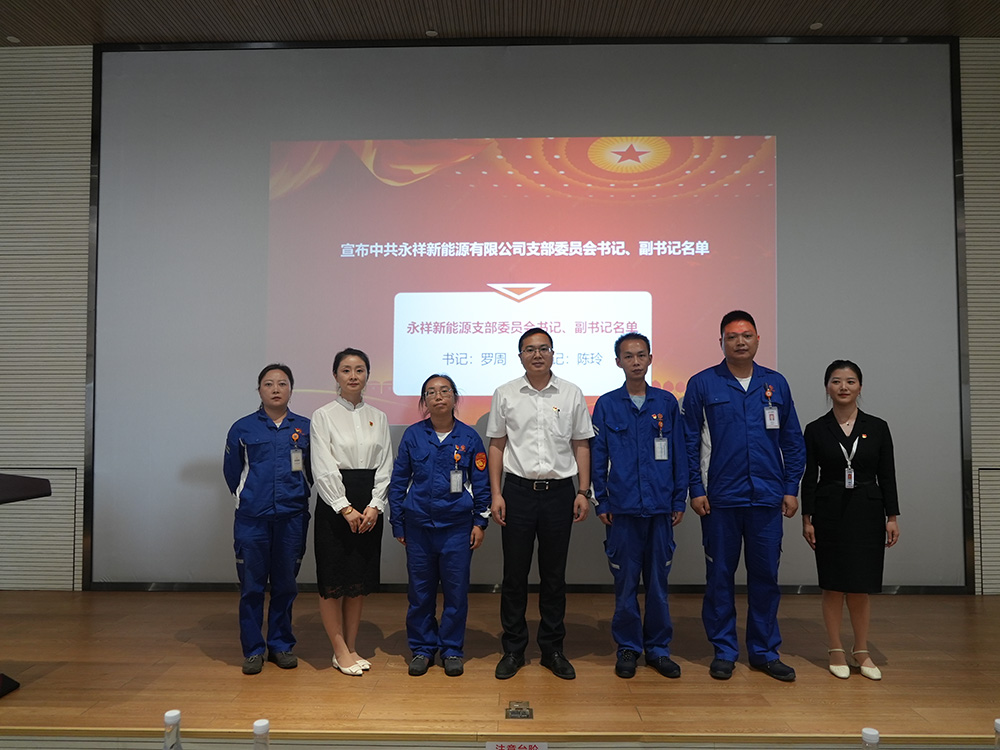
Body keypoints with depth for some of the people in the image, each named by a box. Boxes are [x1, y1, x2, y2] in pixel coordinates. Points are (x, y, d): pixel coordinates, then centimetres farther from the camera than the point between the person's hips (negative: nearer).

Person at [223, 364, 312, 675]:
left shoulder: (305, 428, 3)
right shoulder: (242, 428, 3)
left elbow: (313, 470, 13)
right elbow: (231, 471, 13)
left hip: (292, 518, 1)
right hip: (252, 518, -1)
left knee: (285, 584, 9)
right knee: (251, 586, 3)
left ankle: (281, 645, 22)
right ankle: (253, 650, 15)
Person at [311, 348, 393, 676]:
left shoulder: (378, 417, 9)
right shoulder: (323, 415, -2)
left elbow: (384, 466, 5)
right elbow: (323, 468, -8)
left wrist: (374, 506, -7)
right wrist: (345, 508, -14)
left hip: (369, 506, 4)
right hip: (334, 503, -3)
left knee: (360, 579, 10)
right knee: (333, 580, 0)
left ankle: (351, 648, 22)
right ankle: (340, 651, 15)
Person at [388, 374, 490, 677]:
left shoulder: (469, 437, 1)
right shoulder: (413, 435, 1)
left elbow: (481, 482, 6)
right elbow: (398, 481, 6)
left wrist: (480, 521, 2)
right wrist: (398, 524, 5)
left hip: (457, 526, 0)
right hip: (418, 525, 1)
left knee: (456, 589, 5)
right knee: (420, 590, 8)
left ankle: (452, 650, 22)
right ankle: (422, 648, 25)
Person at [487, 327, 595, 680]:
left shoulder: (571, 394, 3)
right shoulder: (505, 394, 3)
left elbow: (581, 445, 6)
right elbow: (496, 445, 5)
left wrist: (584, 492, -1)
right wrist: (496, 494, -2)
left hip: (559, 491, 1)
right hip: (518, 490, 0)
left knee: (554, 574, 10)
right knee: (514, 573, 6)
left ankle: (553, 649, 23)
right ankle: (513, 650, 20)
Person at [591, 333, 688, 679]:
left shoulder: (667, 402, 6)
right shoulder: (606, 405, 3)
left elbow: (678, 454, 9)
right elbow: (597, 457, 4)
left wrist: (679, 500, 5)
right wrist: (602, 502, 0)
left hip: (660, 507, 1)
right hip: (623, 507, -1)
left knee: (658, 580, 8)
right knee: (625, 581, 6)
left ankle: (658, 648, 22)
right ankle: (628, 648, 20)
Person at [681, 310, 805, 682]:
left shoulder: (776, 383, 8)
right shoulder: (702, 384, 0)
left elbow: (792, 440, 11)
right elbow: (690, 441, 0)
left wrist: (791, 488, 5)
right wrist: (696, 489, -5)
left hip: (767, 497, 2)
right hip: (720, 498, -2)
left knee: (765, 574, 9)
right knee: (720, 575, 6)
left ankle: (765, 651, 23)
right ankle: (724, 650, 19)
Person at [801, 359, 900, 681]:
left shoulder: (877, 427, 2)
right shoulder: (816, 429, -1)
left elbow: (887, 476, 4)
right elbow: (809, 477, 0)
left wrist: (892, 517, -1)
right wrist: (806, 519, -3)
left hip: (867, 512, 1)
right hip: (829, 512, -1)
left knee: (861, 586, 5)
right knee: (833, 585, 5)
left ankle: (862, 651, 22)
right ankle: (836, 650, 19)